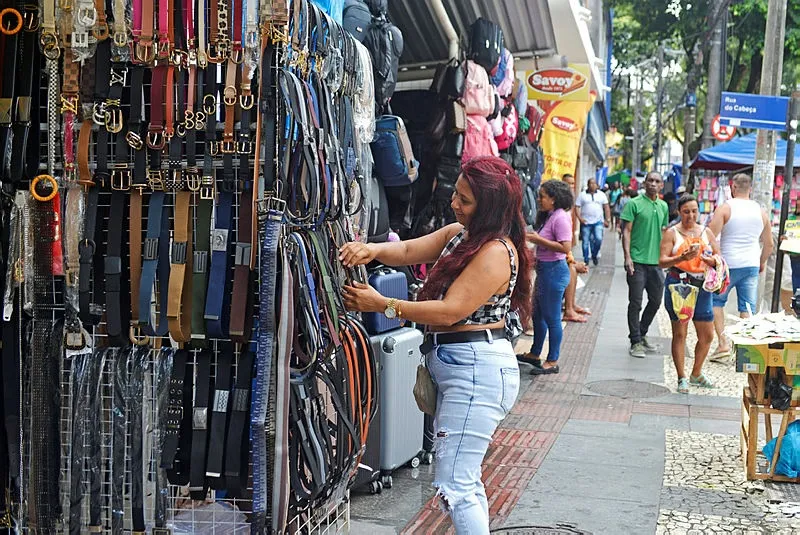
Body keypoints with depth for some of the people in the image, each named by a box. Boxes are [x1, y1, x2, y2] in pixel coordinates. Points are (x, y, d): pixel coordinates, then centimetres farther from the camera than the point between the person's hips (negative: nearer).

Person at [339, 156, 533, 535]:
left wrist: (383, 305, -19)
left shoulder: (496, 252, -17)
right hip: (455, 365, 10)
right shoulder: (459, 233, 12)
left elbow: (450, 311, -21)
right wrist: (372, 249, -16)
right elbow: (409, 251, 5)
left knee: (453, 485, -8)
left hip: (477, 371, -10)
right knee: (465, 479, 19)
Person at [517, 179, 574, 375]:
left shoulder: (560, 217, -17)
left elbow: (565, 247, -25)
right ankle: (535, 354, 33)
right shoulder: (547, 216, 13)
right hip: (544, 269, 10)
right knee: (538, 314, 19)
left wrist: (538, 239, -22)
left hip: (554, 270, -10)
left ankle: (552, 362, 10)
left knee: (552, 318, -1)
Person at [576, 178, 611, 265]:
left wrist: (607, 220, 1)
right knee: (585, 241, 1)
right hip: (586, 222, -1)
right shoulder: (582, 195, 4)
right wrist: (580, 218, -12)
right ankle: (586, 260, 13)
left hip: (598, 222, 1)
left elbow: (606, 208, 8)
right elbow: (577, 207, 0)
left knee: (599, 239, -13)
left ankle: (594, 255, 11)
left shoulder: (601, 194, 9)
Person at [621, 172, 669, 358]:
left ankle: (642, 334, 30)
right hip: (637, 261, -6)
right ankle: (635, 342, 8)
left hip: (656, 261, 6)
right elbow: (626, 231, -7)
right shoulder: (634, 203, -4)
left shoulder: (663, 206, 13)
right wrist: (627, 257, -15)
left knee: (655, 301, 13)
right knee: (636, 302, -1)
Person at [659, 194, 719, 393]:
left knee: (707, 335, 7)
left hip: (702, 286, 4)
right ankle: (682, 378, 10)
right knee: (679, 333, 0)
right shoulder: (672, 233, 0)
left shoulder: (706, 232, 13)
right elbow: (662, 262, -8)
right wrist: (682, 258, -24)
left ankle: (696, 374, 27)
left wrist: (712, 260, -9)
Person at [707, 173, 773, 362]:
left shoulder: (725, 208, -8)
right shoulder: (761, 211, 7)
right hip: (751, 265, 4)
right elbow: (769, 244, 13)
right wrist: (762, 263, 28)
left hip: (728, 264, -3)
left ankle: (723, 343, 2)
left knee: (716, 301, 12)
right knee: (748, 308, 6)